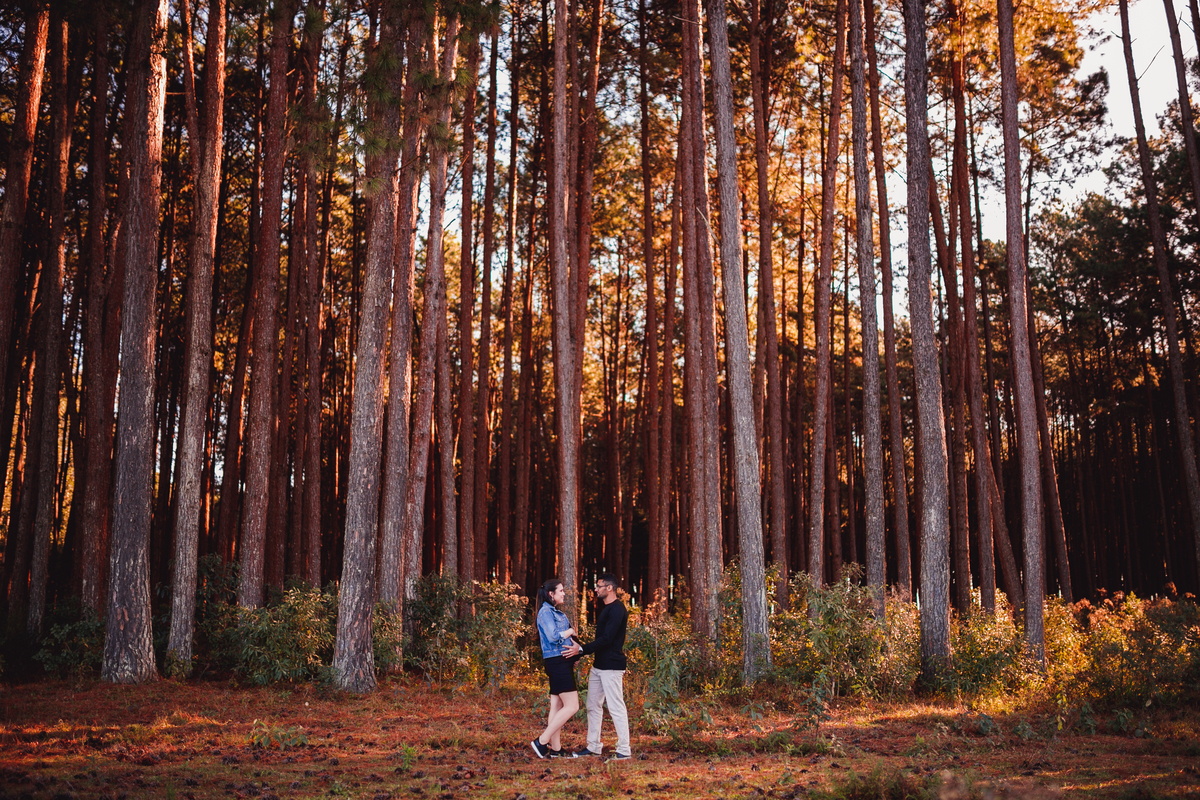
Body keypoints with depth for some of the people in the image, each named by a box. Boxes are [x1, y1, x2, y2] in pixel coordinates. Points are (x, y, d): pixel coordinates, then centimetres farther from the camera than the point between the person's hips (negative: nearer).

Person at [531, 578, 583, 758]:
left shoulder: (557, 613, 19)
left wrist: (577, 647, -5)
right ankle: (541, 742, -8)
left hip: (563, 663, 9)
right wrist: (570, 631, -5)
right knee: (571, 706, -11)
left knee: (557, 707, 10)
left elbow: (572, 637, 15)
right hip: (556, 661, -9)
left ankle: (555, 748, 13)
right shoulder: (546, 612, -10)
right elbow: (553, 636, -22)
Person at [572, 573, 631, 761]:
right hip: (598, 665, 11)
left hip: (611, 666, -11)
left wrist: (582, 650, -24)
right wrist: (584, 651, 20)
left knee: (616, 707, -6)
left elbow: (606, 639, -24)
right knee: (593, 706, 14)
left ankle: (624, 751, -1)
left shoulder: (617, 610, -17)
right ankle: (593, 747, 23)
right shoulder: (605, 608, 16)